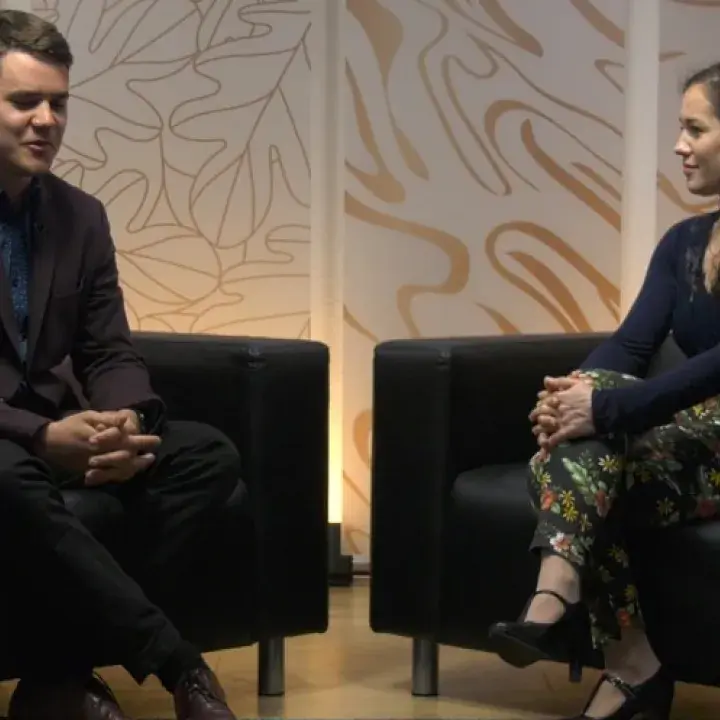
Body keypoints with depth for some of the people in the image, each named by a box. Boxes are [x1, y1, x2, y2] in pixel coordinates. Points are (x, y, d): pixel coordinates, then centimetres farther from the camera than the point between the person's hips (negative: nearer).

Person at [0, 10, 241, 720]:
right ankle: (174, 660, -25)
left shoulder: (81, 216, 8)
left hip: (62, 432, 6)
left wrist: (124, 422, -17)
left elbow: (110, 354, 8)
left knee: (207, 454, -16)